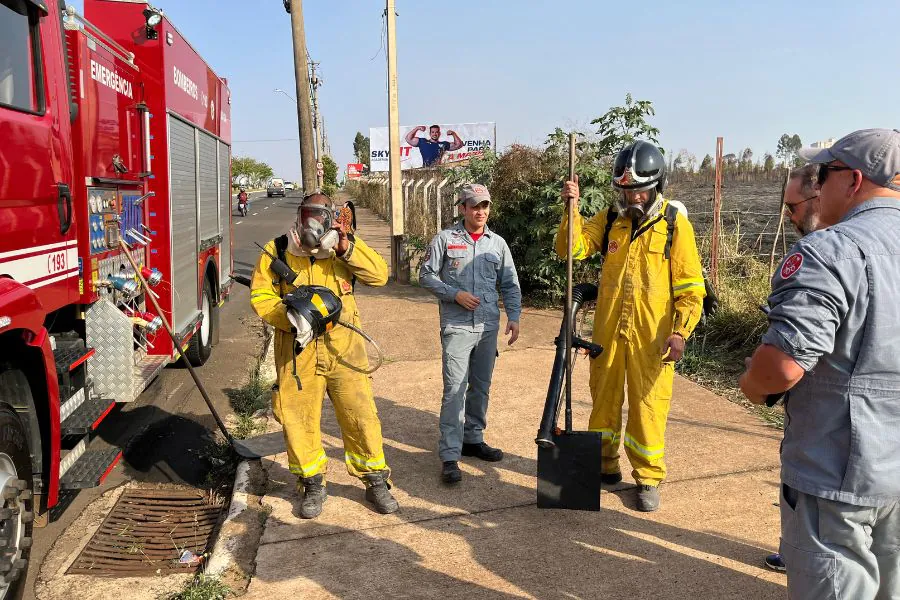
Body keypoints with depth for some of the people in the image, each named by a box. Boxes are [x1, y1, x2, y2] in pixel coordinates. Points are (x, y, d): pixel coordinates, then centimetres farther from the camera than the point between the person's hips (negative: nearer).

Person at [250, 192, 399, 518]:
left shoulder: (345, 247, 7)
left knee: (360, 414, 3)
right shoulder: (277, 250, 4)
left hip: (343, 348, 0)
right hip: (297, 349, 0)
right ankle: (313, 484, 26)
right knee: (299, 419, 6)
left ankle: (375, 481, 20)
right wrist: (290, 317, -15)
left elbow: (379, 274, -4)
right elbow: (261, 297, 2)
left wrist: (347, 248, -14)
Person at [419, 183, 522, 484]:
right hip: (457, 326, -4)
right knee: (455, 389, -8)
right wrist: (455, 294, -13)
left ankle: (473, 439, 30)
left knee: (481, 387, 13)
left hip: (489, 326, 4)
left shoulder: (497, 243, 9)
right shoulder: (445, 239, -1)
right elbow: (426, 275, -1)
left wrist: (513, 316, -1)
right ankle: (449, 456, -4)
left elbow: (510, 285, 12)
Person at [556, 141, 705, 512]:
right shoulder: (609, 221, 6)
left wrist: (680, 331, -14)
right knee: (604, 398, 14)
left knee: (648, 406, 3)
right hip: (608, 330, 4)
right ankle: (605, 465, 32)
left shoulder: (675, 224, -3)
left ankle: (649, 478, 21)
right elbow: (571, 248, -4)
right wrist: (571, 208, -16)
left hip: (651, 335, -3)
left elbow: (690, 286, -4)